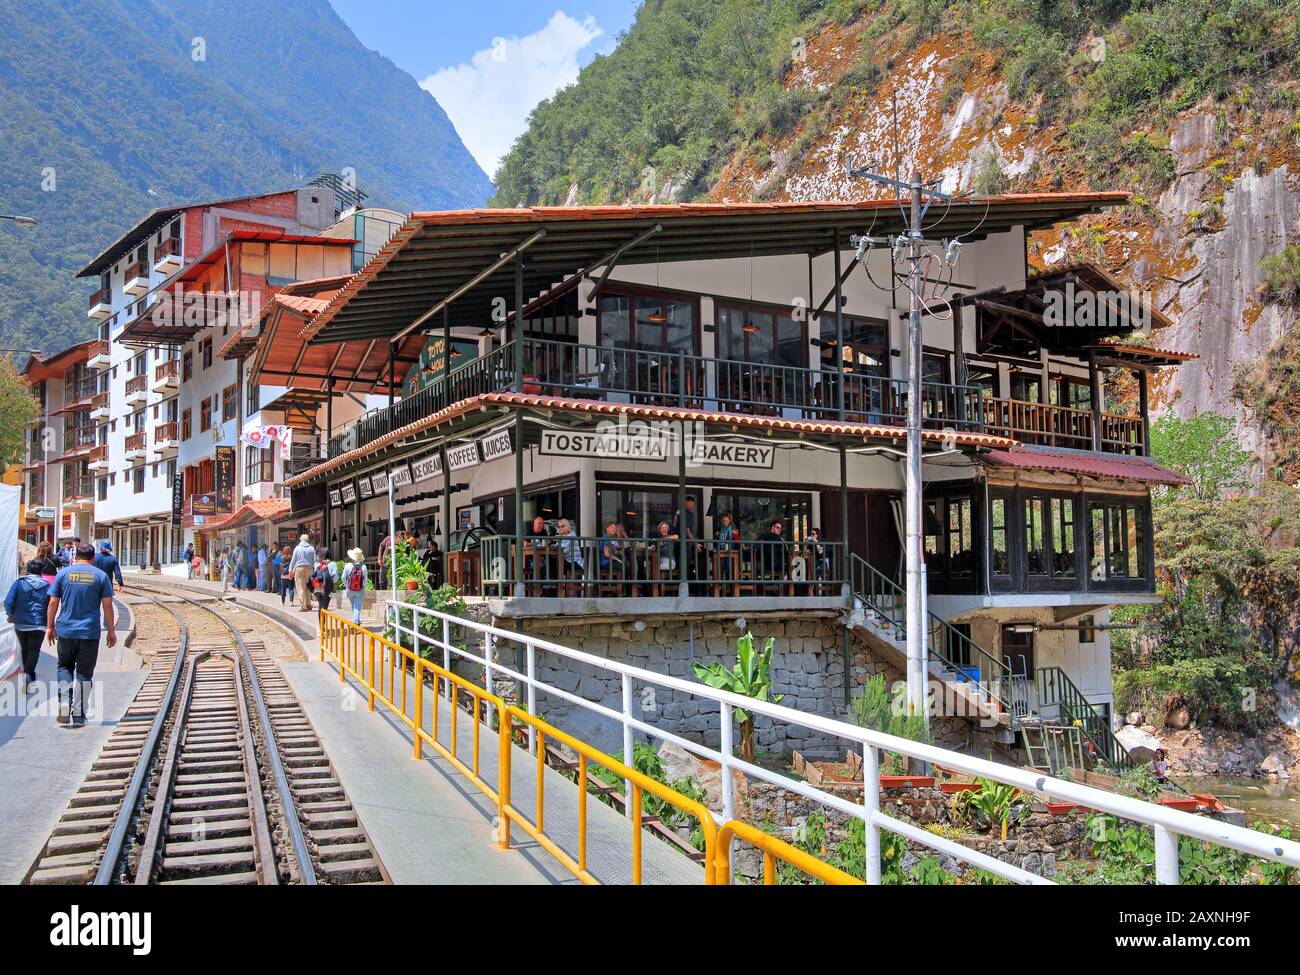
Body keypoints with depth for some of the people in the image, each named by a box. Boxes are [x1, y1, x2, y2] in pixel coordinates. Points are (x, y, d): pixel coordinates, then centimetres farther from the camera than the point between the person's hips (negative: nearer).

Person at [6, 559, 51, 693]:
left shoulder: (19, 583, -1)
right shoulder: (47, 587, 1)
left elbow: (8, 602, -8)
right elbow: (51, 607, 1)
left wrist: (10, 615, 9)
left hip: (20, 624, 1)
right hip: (39, 625, -1)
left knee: (25, 650, 19)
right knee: (34, 652, 3)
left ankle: (29, 677, 29)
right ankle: (28, 674, -19)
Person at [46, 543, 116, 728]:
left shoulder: (63, 573, 3)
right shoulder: (100, 575, 1)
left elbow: (53, 602, 2)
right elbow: (107, 605, -1)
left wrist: (50, 626, 11)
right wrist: (111, 630, 5)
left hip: (66, 630, 1)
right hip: (90, 632, -1)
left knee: (65, 666, 19)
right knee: (84, 673, 6)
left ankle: (64, 704, -2)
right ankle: (78, 716, 7)